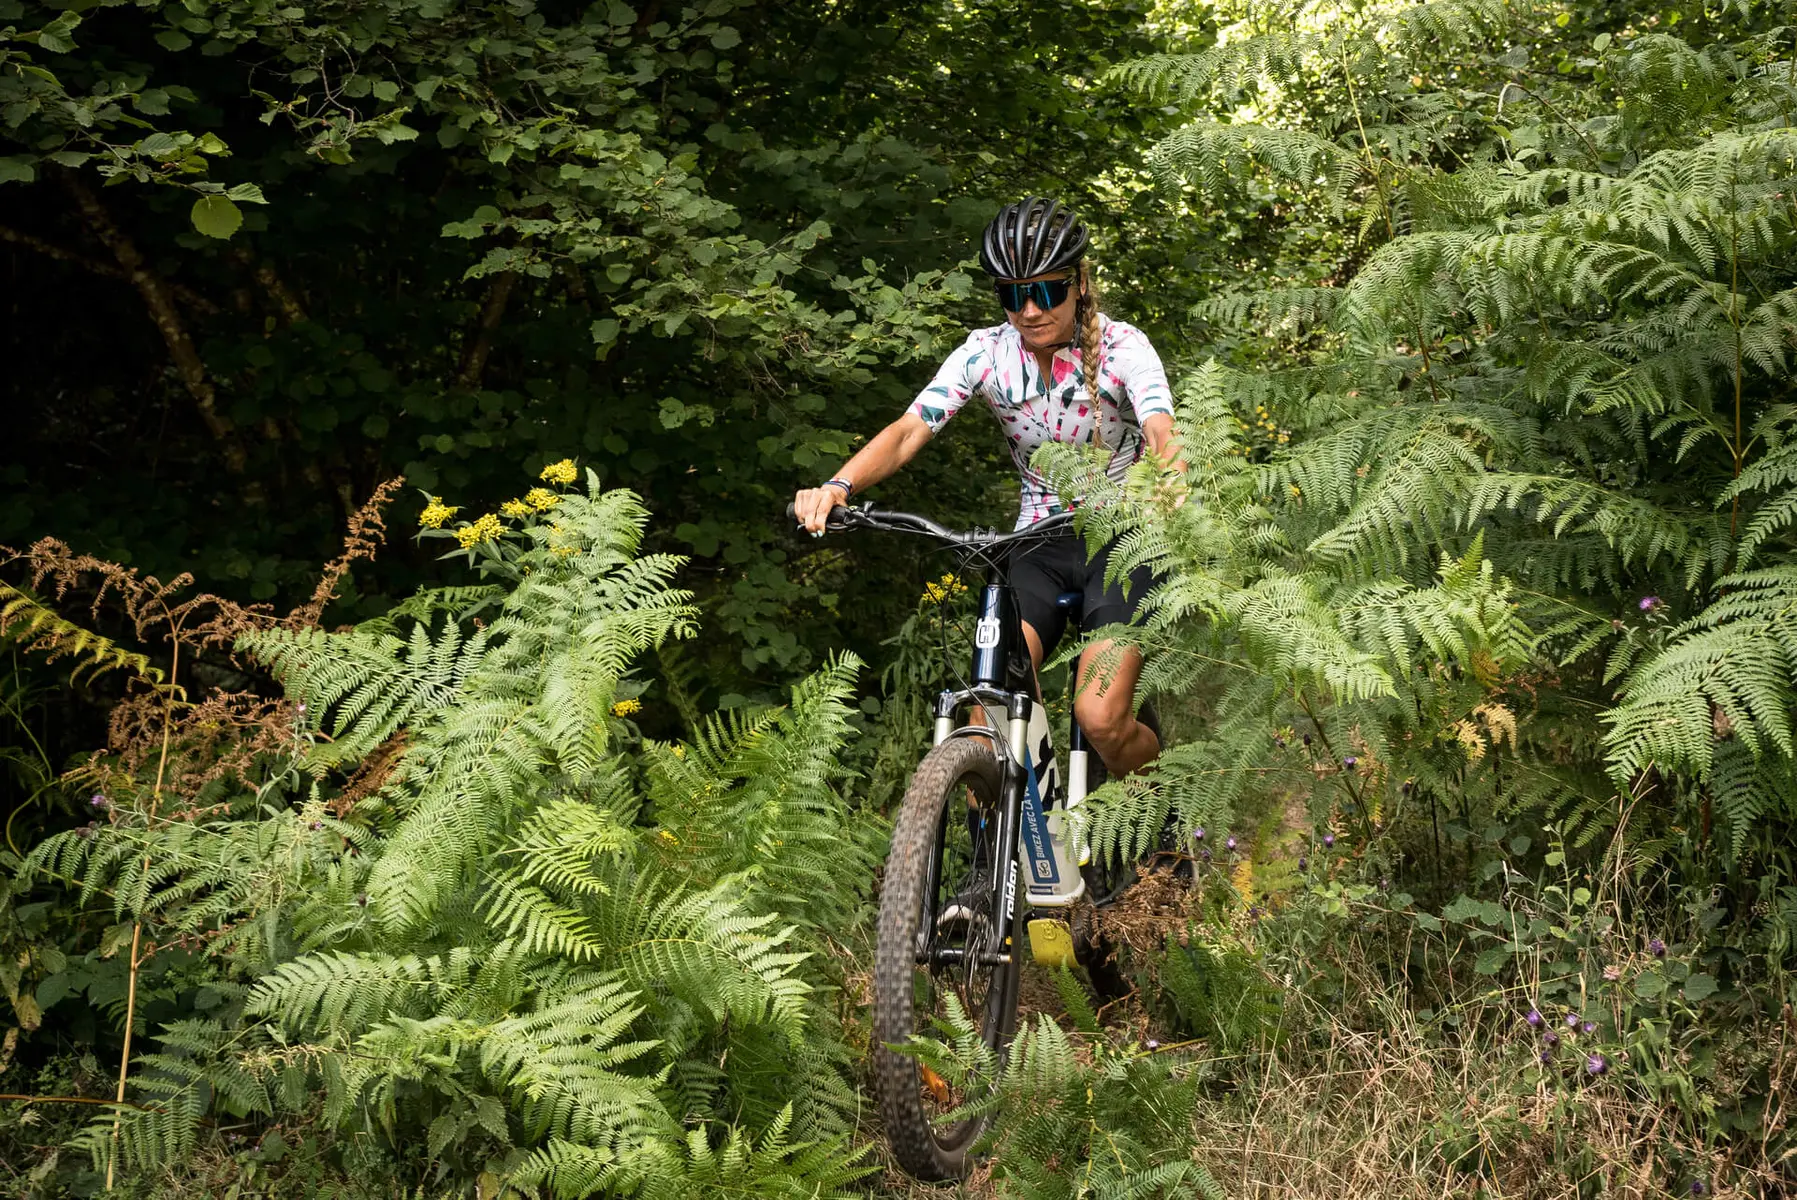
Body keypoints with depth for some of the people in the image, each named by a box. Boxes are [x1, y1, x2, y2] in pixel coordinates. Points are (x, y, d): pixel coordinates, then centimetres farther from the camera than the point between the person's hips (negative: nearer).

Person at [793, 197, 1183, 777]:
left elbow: (1161, 433, -30)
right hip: (1039, 543, 3)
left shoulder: (1121, 346, -14)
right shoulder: (986, 352, -6)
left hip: (1121, 539, -3)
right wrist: (838, 485, -37)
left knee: (1100, 719, -19)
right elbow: (909, 429, -17)